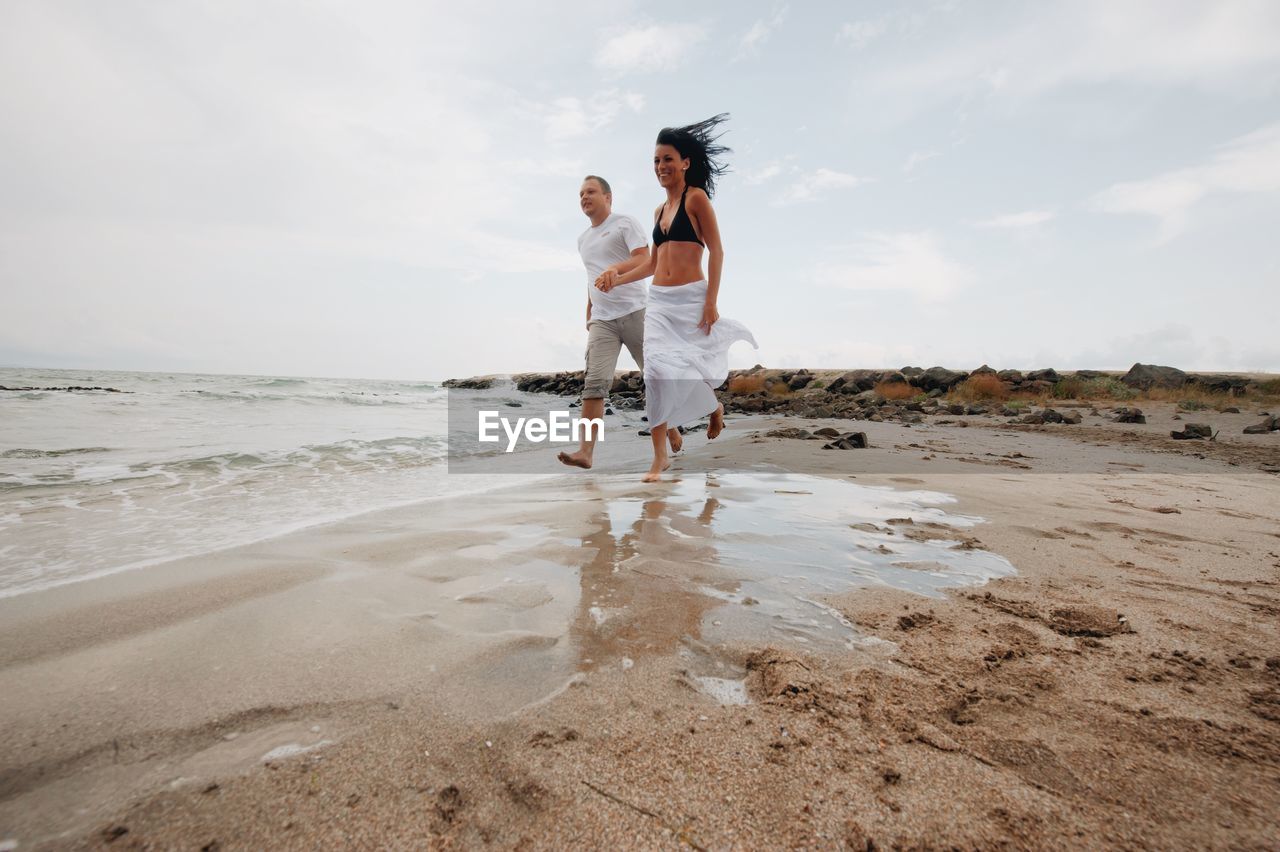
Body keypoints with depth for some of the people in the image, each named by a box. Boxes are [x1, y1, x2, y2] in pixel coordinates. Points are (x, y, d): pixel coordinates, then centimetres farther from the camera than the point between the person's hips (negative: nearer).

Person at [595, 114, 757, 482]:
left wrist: (711, 301, -16)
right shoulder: (659, 210, 18)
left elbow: (716, 251, -7)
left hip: (691, 298, -5)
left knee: (692, 367, 0)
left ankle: (714, 407, 38)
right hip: (659, 300, 6)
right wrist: (616, 276, 14)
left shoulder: (696, 197, -1)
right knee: (657, 371, -8)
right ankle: (660, 456, -3)